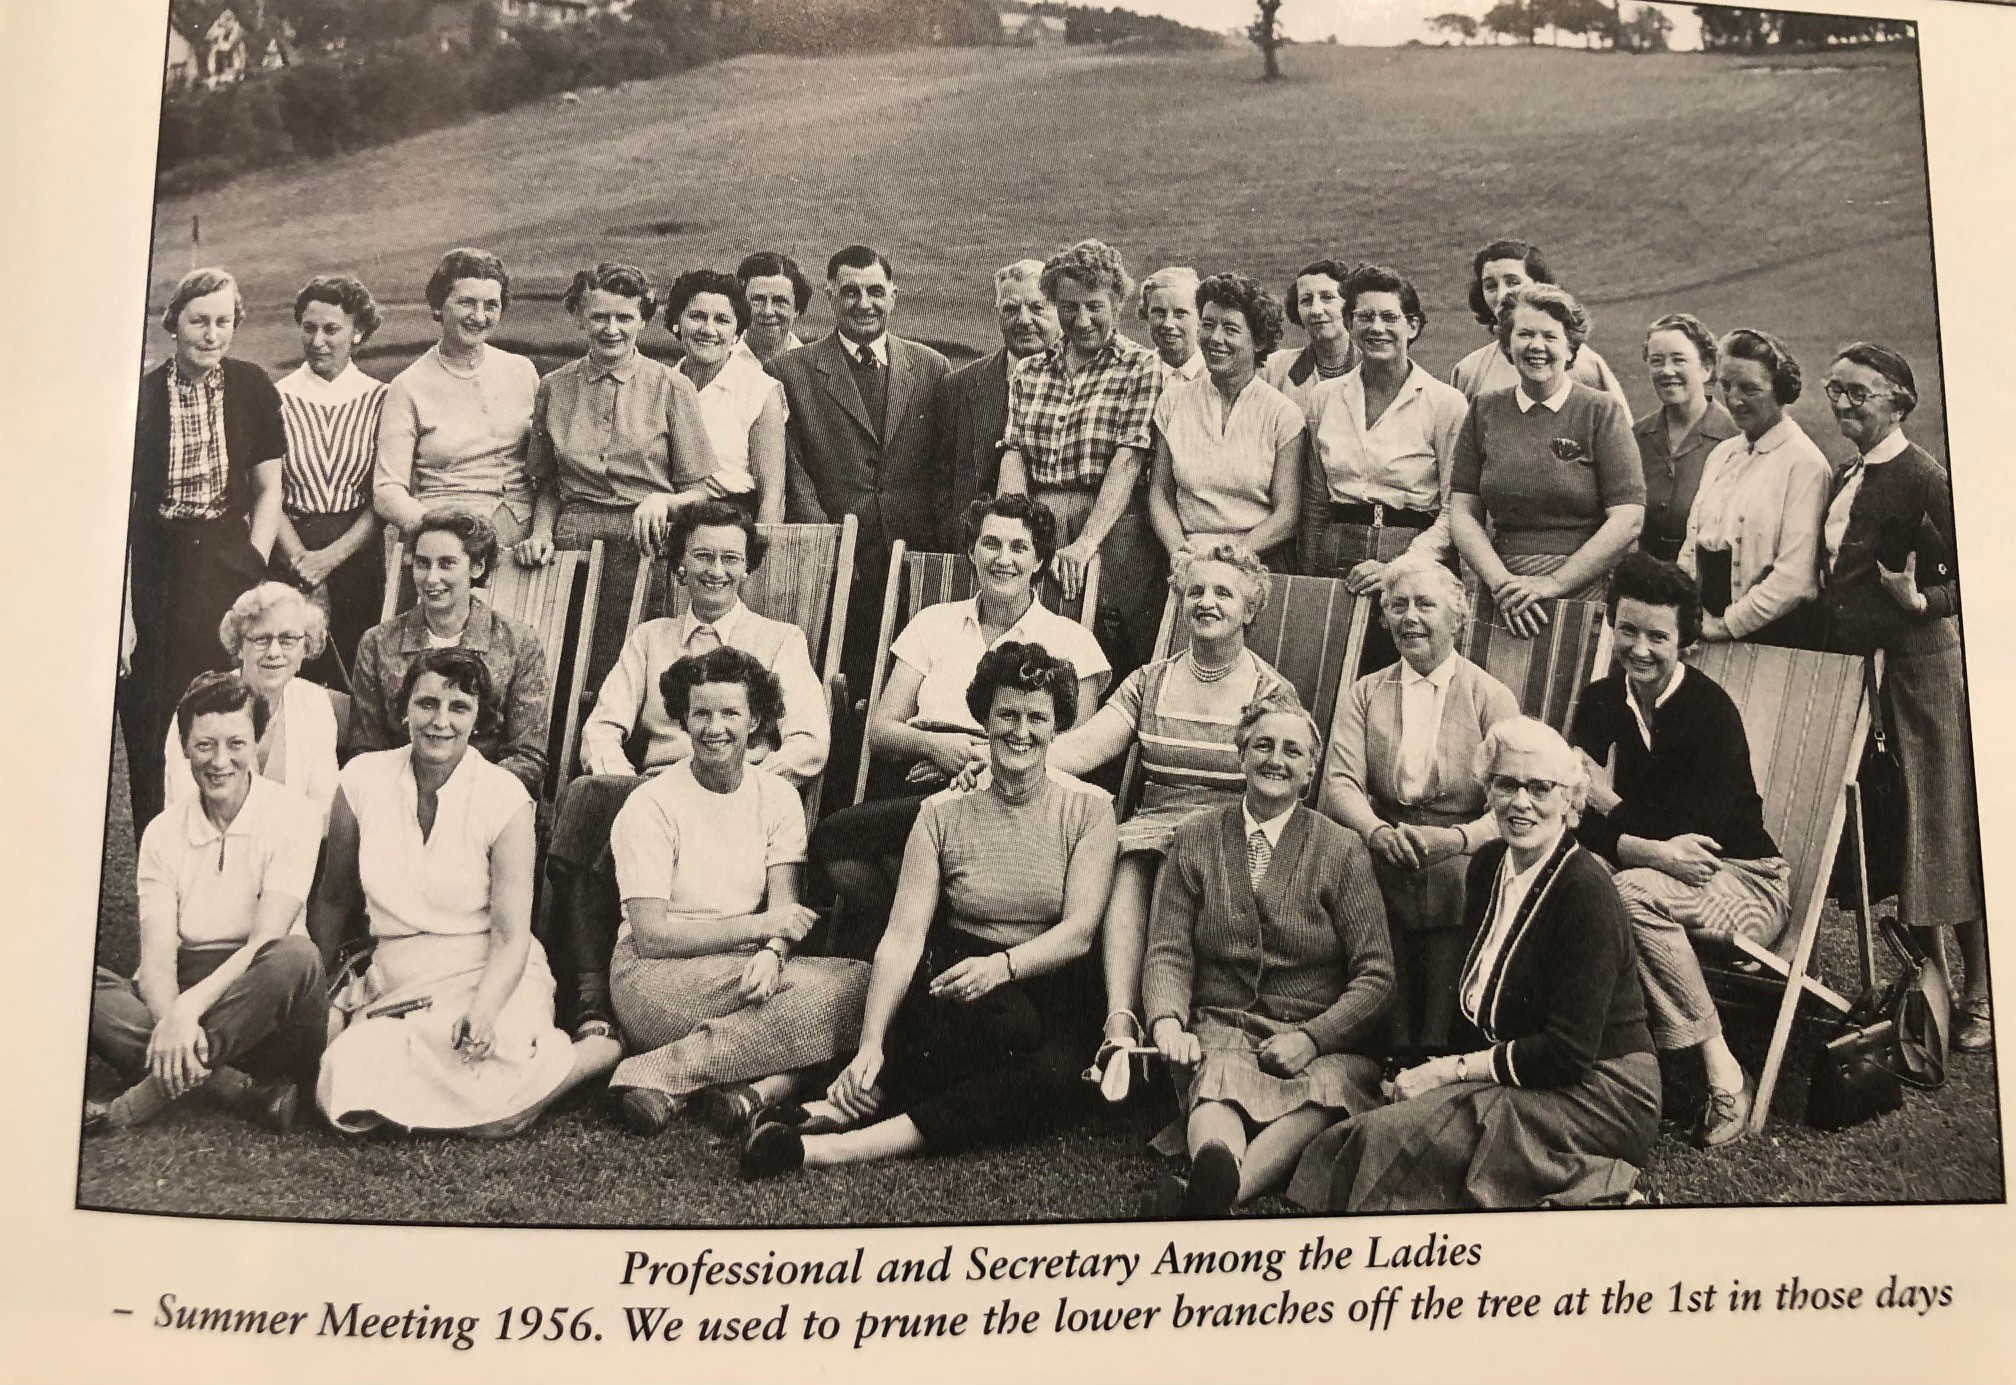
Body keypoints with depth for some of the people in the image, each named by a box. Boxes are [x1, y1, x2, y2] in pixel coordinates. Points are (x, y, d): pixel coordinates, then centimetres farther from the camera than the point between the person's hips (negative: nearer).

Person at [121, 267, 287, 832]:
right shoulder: (142, 394, -3)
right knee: (149, 730, 2)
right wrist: (122, 612, -9)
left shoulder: (252, 388, 4)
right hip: (154, 575, -1)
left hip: (228, 565, 1)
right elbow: (118, 510, -4)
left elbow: (268, 490, 10)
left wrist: (254, 568, -1)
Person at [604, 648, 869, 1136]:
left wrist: (771, 953, -25)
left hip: (749, 971, 6)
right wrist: (758, 926, -16)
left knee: (862, 983, -26)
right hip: (653, 978, -5)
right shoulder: (649, 806, -5)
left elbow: (784, 910, -2)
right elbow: (651, 937, -12)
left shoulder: (778, 797, 8)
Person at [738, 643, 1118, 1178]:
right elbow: (904, 936, -5)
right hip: (956, 987, -1)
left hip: (1053, 993, 1)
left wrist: (1003, 965, -27)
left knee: (1055, 1076, -35)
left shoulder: (1089, 809, 1)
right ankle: (850, 1100, -30)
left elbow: (1078, 931, -7)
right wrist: (871, 1042, -19)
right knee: (1010, 1022, -38)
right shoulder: (944, 814, 2)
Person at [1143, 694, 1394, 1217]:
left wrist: (1310, 1038, -14)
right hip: (1220, 1031, 1)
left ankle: (1215, 1195, -55)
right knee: (1220, 1084, -35)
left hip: (1319, 1041, -1)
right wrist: (1167, 1019, -17)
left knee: (1328, 1085, -36)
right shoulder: (1195, 840, 11)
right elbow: (1168, 950, 5)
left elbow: (1375, 976, 2)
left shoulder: (1341, 850, 6)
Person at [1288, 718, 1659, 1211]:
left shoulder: (1586, 890, -17)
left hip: (1598, 1097, -7)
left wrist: (1452, 1069, -15)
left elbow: (1569, 1052, -20)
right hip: (1526, 1080, 7)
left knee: (1389, 1136, -24)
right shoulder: (1489, 864, 6)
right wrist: (1438, 1072, -3)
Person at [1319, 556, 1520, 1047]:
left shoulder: (1492, 698, 7)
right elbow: (1339, 784, 1)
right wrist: (1378, 831, -22)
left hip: (1459, 880, -1)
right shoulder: (1363, 694, 15)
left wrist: (1459, 838, -25)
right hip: (1381, 877, 2)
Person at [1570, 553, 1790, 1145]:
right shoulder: (1600, 702, 0)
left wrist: (1610, 803, -11)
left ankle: (1722, 1072, -23)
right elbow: (1577, 821, -8)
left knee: (1634, 891, -35)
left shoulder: (1712, 711, -16)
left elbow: (1700, 831, -23)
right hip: (1663, 871, 4)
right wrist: (1652, 849, -27)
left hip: (1745, 880, -4)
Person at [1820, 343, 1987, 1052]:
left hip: (1923, 661, -8)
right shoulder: (1846, 479, 12)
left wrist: (1922, 602, -30)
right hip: (1861, 661, 8)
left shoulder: (1923, 477, -12)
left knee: (1943, 825, 0)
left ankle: (1979, 993, 13)